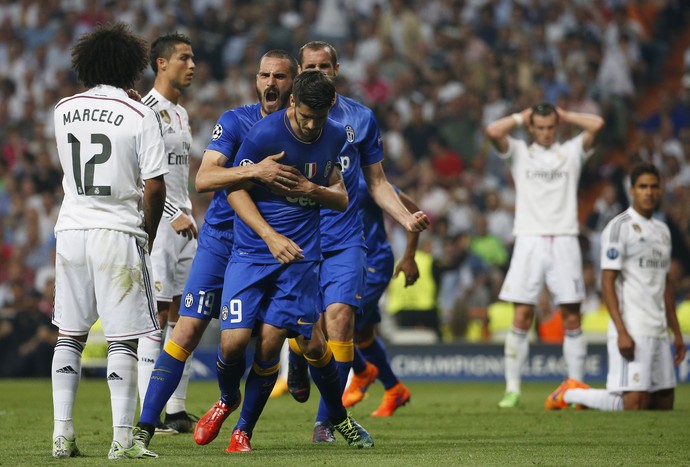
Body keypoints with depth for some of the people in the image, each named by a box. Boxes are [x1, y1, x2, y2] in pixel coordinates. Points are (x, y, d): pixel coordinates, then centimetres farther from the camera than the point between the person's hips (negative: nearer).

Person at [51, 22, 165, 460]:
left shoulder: (64, 110, 7)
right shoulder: (139, 115, -7)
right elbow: (154, 185, -9)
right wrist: (148, 233, 5)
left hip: (71, 229, 4)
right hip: (118, 232, -4)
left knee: (70, 336, 11)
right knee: (123, 340, -1)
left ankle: (62, 434, 8)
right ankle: (123, 437, -5)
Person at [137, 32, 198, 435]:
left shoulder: (180, 114, 18)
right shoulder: (146, 111, -12)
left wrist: (189, 213, 17)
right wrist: (174, 215, -17)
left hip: (183, 225, 9)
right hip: (157, 223, -9)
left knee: (182, 315, 8)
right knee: (157, 315, -9)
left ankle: (177, 410, 12)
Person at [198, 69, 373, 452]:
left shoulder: (334, 137, 5)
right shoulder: (263, 134, -11)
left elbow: (341, 199, 14)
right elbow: (236, 191, -8)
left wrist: (315, 190, -10)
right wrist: (271, 237, -19)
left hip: (300, 254, 2)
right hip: (251, 251, -2)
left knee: (269, 342, -10)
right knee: (235, 339, -13)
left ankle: (244, 430, 9)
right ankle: (227, 399, 22)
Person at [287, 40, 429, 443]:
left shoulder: (360, 118, 8)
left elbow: (377, 182, 15)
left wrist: (406, 218, 1)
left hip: (344, 240, 0)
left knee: (340, 313, -16)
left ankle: (326, 420, -8)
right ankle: (298, 370, 34)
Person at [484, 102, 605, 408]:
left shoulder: (572, 151, 12)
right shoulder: (519, 152, 11)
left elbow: (596, 124, -2)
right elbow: (493, 131, -5)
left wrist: (565, 116, 11)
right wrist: (521, 117, 8)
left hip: (564, 242, 1)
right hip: (529, 241, -1)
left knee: (571, 319, 0)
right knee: (521, 318, -5)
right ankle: (512, 388, -2)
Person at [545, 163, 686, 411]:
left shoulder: (662, 230, 18)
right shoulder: (619, 227, -6)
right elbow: (608, 283, -12)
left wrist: (677, 333, 18)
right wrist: (622, 332, -20)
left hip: (659, 332, 8)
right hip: (632, 332, -8)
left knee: (664, 404, 6)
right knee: (635, 405, -14)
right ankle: (571, 394, 7)